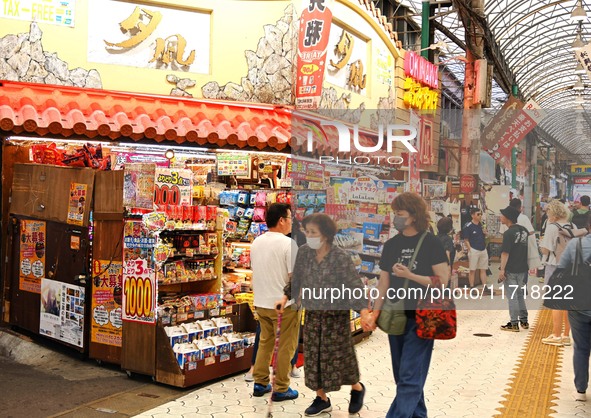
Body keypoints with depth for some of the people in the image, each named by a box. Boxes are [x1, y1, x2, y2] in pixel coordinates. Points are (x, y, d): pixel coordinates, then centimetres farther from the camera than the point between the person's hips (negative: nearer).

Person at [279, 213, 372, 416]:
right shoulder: (303, 252, -5)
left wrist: (363, 310, -31)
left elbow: (355, 285, -20)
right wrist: (286, 297, 1)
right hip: (312, 314, 5)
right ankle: (322, 399, 28)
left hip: (336, 315, -5)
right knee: (313, 356, 9)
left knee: (339, 356, 6)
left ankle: (357, 388, 35)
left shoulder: (341, 257, -19)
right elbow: (297, 278, 10)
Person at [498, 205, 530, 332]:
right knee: (520, 295, 18)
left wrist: (502, 269, -16)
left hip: (511, 270, -7)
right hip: (523, 269, 7)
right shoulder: (524, 230, 6)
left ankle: (514, 324, 4)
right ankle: (524, 321, 24)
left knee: (512, 296, 0)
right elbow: (527, 247, 14)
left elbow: (505, 253, -18)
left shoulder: (509, 233, -16)